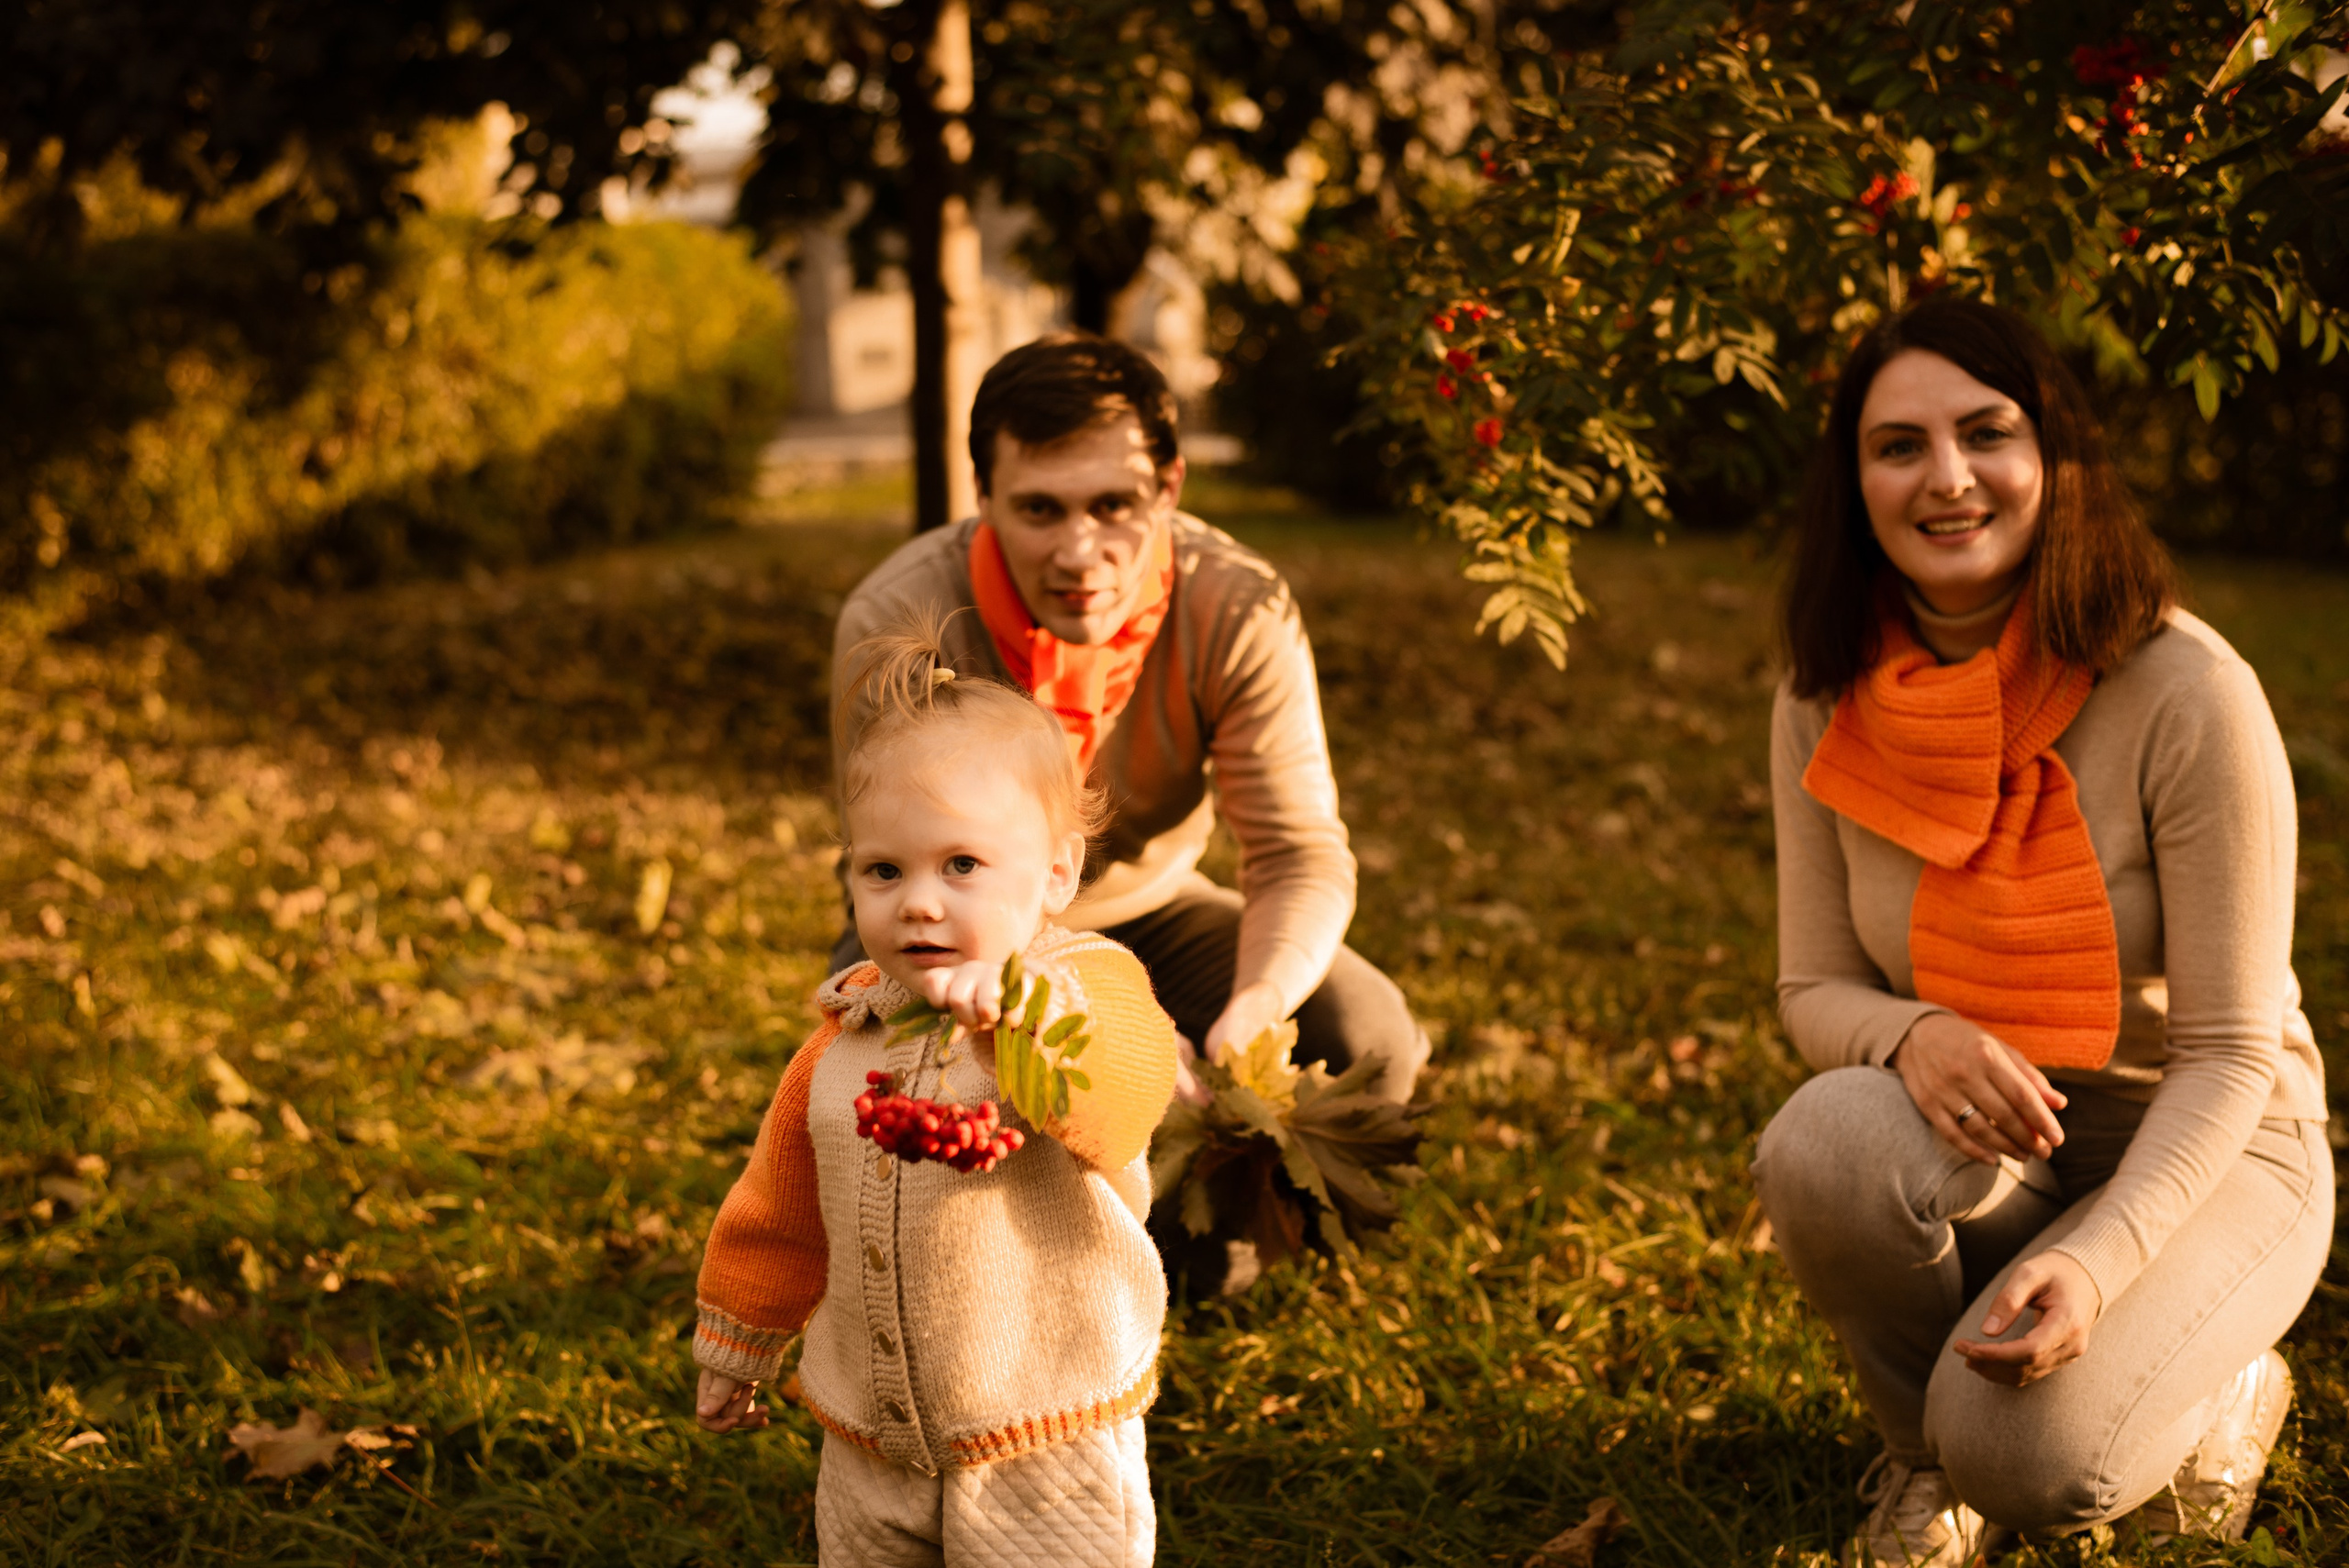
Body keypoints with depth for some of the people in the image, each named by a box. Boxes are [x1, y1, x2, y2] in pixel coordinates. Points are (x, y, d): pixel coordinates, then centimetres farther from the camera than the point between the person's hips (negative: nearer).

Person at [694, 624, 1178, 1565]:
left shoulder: (1086, 991, -13)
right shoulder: (847, 1035, 4)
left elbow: (1123, 1100, -39)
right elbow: (781, 1206, 19)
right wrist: (736, 1347, 27)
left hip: (1043, 1455, -5)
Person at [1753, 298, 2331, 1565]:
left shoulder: (2189, 697, -21)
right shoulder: (1826, 709, -8)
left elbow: (2230, 1054, -18)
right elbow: (1814, 988, 1)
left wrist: (2097, 1261, -34)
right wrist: (1912, 1036, -25)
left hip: (2202, 1152, -3)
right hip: (1985, 1140, 4)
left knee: (2026, 1458, -29)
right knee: (1823, 1144, -32)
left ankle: (2219, 1399, 8)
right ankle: (1923, 1450, -1)